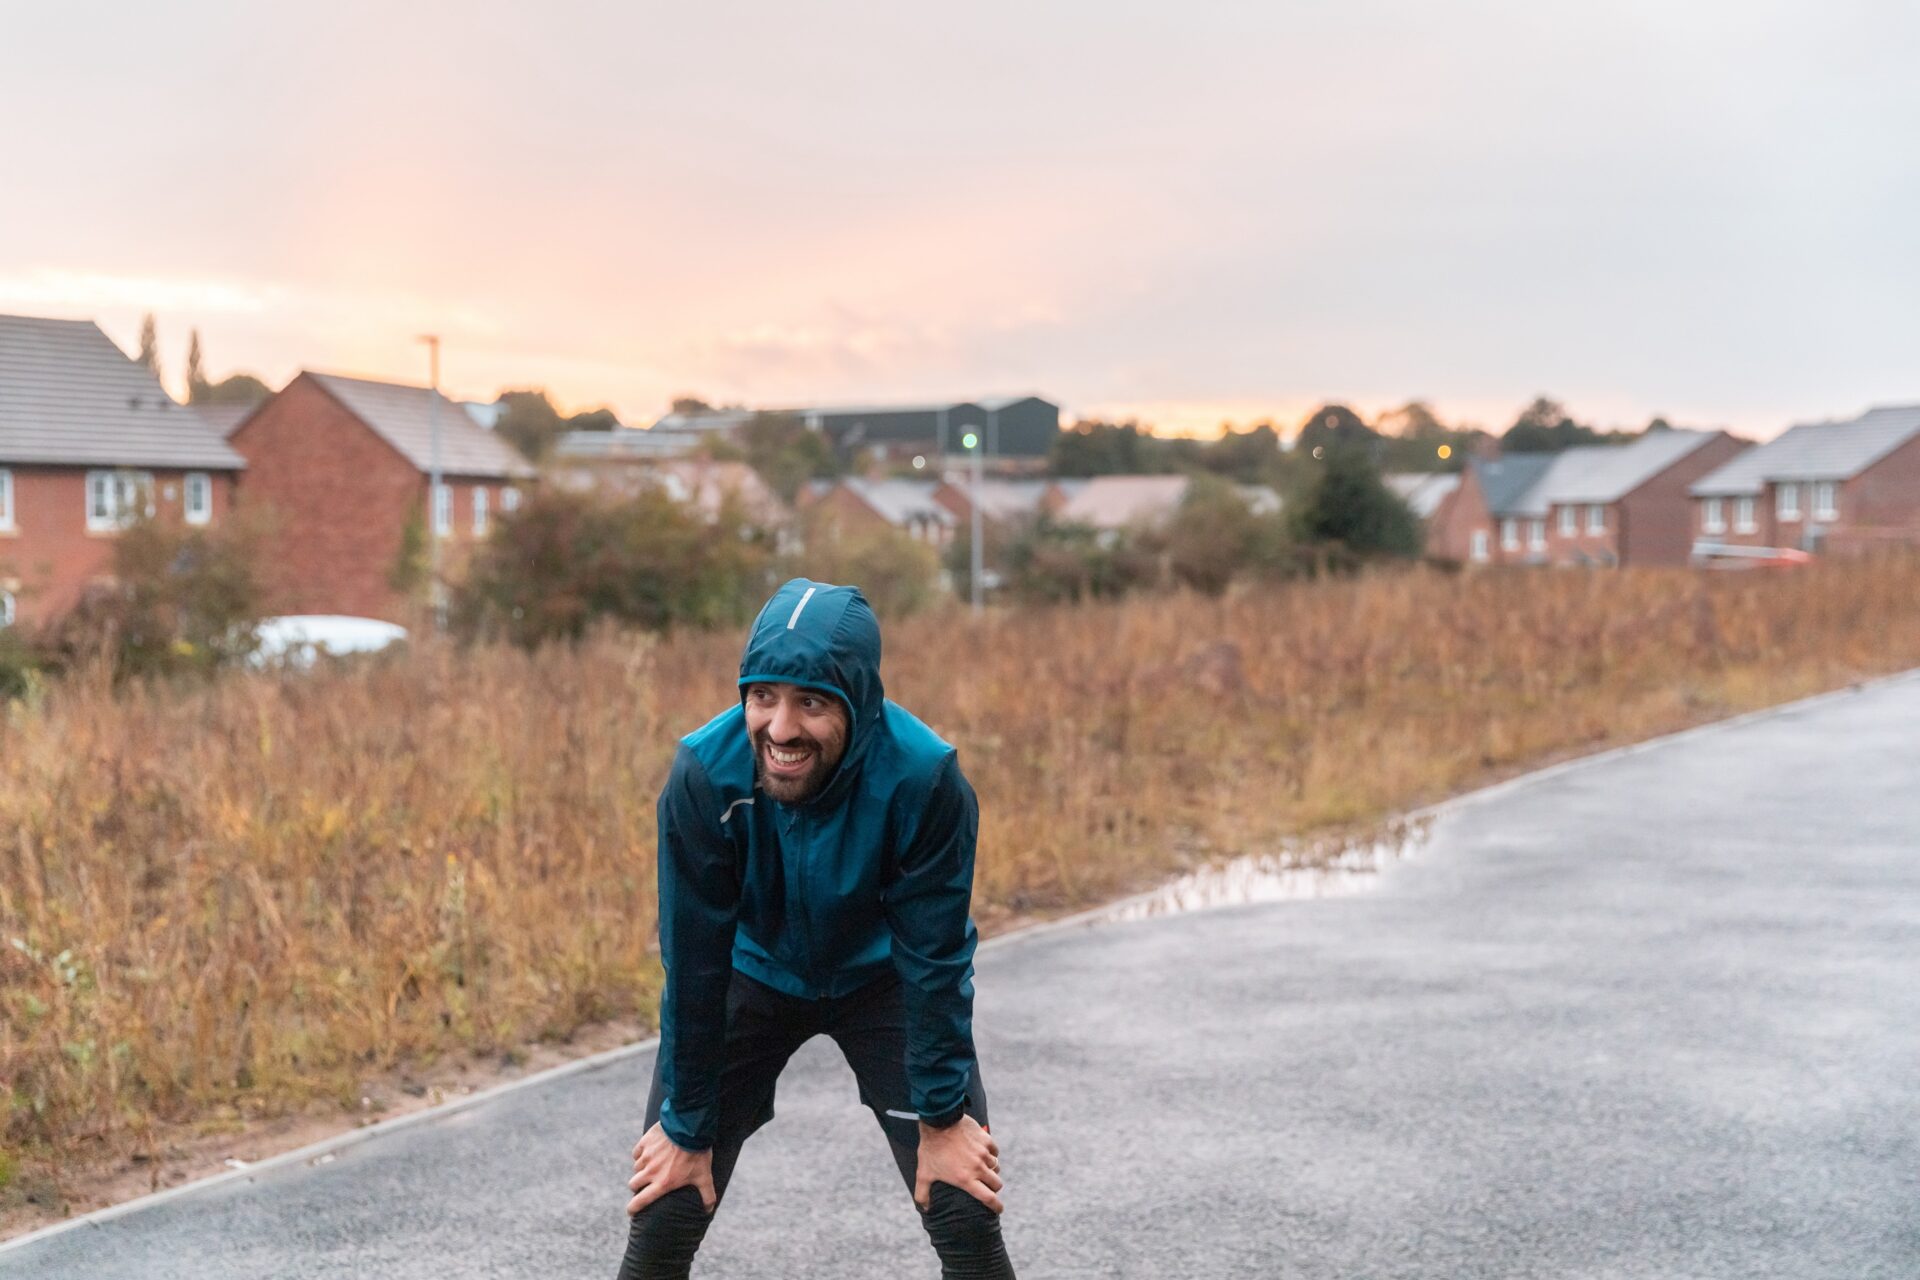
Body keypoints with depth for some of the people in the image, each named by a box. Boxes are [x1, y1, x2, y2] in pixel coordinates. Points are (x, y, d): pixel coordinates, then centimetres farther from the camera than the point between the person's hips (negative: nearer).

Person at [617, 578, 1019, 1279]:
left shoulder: (925, 778, -32)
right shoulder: (704, 773, -30)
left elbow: (934, 958, -20)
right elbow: (692, 962, -20)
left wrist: (942, 1117, -13)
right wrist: (686, 1128, -13)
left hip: (881, 978, 0)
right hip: (751, 973, 1)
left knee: (968, 1220, -8)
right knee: (662, 1221, -6)